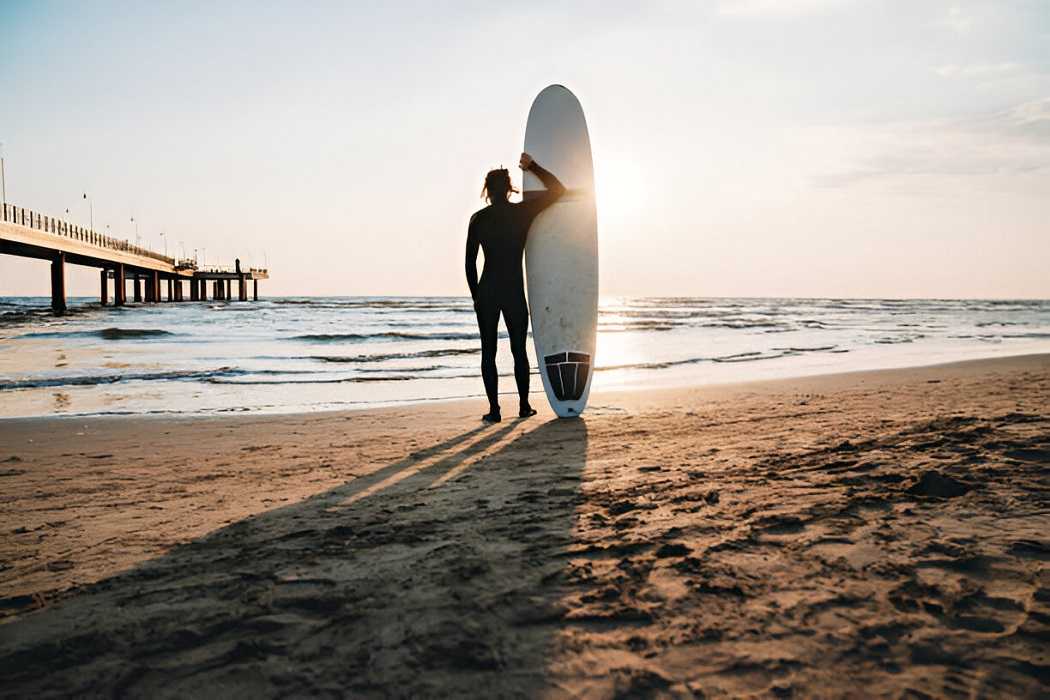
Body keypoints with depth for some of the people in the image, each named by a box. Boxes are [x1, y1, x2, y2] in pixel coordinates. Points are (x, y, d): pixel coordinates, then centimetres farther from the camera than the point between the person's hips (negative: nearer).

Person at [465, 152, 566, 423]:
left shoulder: (478, 219, 1)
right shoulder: (523, 212, -2)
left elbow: (470, 263, 2)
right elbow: (558, 189, 10)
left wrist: (476, 297, 10)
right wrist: (532, 167, 15)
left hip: (486, 292, 0)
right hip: (515, 292, 0)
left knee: (488, 352, 5)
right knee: (519, 350, 12)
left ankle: (494, 409, 2)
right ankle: (524, 405, 16)